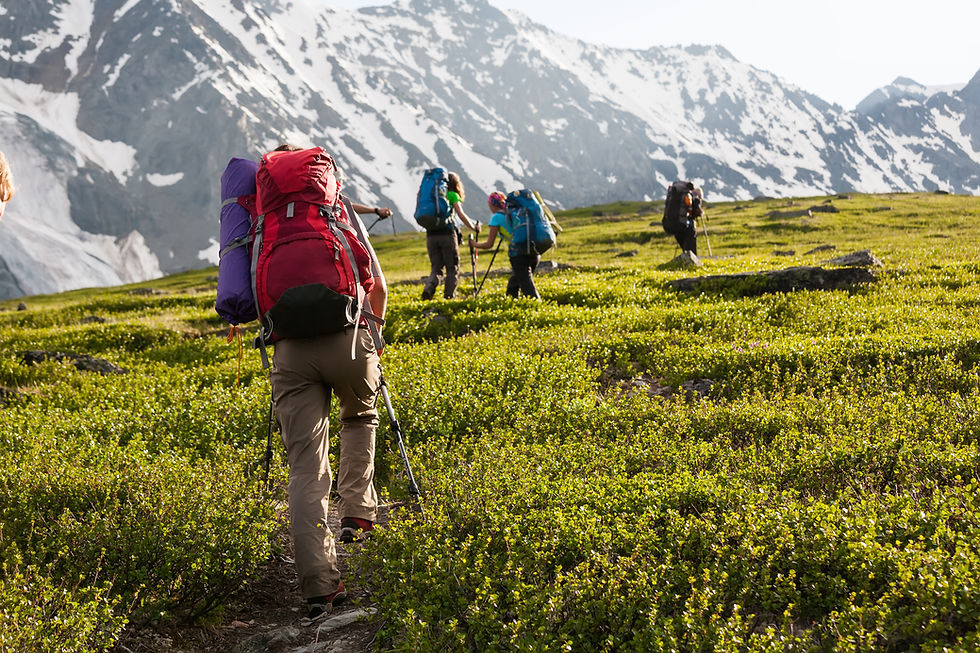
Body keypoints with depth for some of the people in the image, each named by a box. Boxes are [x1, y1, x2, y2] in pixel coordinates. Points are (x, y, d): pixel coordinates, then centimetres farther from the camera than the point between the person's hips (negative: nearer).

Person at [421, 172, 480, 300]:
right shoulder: (452, 195, 4)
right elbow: (461, 214, -7)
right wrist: (474, 228, 2)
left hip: (431, 235, 4)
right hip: (447, 234, -4)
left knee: (436, 268, 9)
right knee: (452, 268, 8)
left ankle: (428, 288, -16)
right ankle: (449, 295, 1)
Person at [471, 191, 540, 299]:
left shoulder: (497, 217, 2)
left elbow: (489, 244, 3)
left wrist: (474, 244, 19)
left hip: (519, 254, -7)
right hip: (534, 253, 7)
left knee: (528, 288, -11)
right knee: (513, 285, 21)